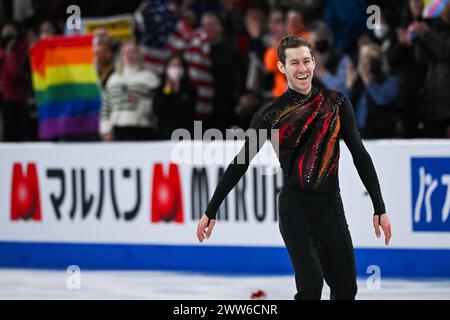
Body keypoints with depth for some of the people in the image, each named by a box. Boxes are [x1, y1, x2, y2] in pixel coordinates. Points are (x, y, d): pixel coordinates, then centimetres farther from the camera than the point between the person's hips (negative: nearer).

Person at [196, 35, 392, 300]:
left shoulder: (336, 104, 5)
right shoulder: (272, 114, 0)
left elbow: (360, 155, 5)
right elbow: (239, 164, 5)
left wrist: (380, 208, 1)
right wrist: (211, 211, 6)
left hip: (332, 207, 3)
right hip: (295, 208, -3)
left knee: (346, 290, 4)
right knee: (311, 284, -19)